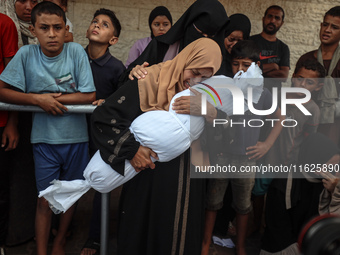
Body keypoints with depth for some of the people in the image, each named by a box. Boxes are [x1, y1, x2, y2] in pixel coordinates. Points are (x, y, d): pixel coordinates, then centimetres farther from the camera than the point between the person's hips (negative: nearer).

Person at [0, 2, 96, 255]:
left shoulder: (76, 52, -8)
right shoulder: (26, 54, -7)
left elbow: (89, 96, -10)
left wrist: (52, 97, -16)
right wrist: (39, 99, -18)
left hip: (75, 137, 1)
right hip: (44, 139, -1)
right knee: (45, 199, 6)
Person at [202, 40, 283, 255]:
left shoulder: (262, 92, -2)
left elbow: (280, 118, 9)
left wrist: (268, 144, 2)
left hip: (246, 159, 1)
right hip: (220, 156, -1)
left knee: (243, 206, 17)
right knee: (213, 202, 13)